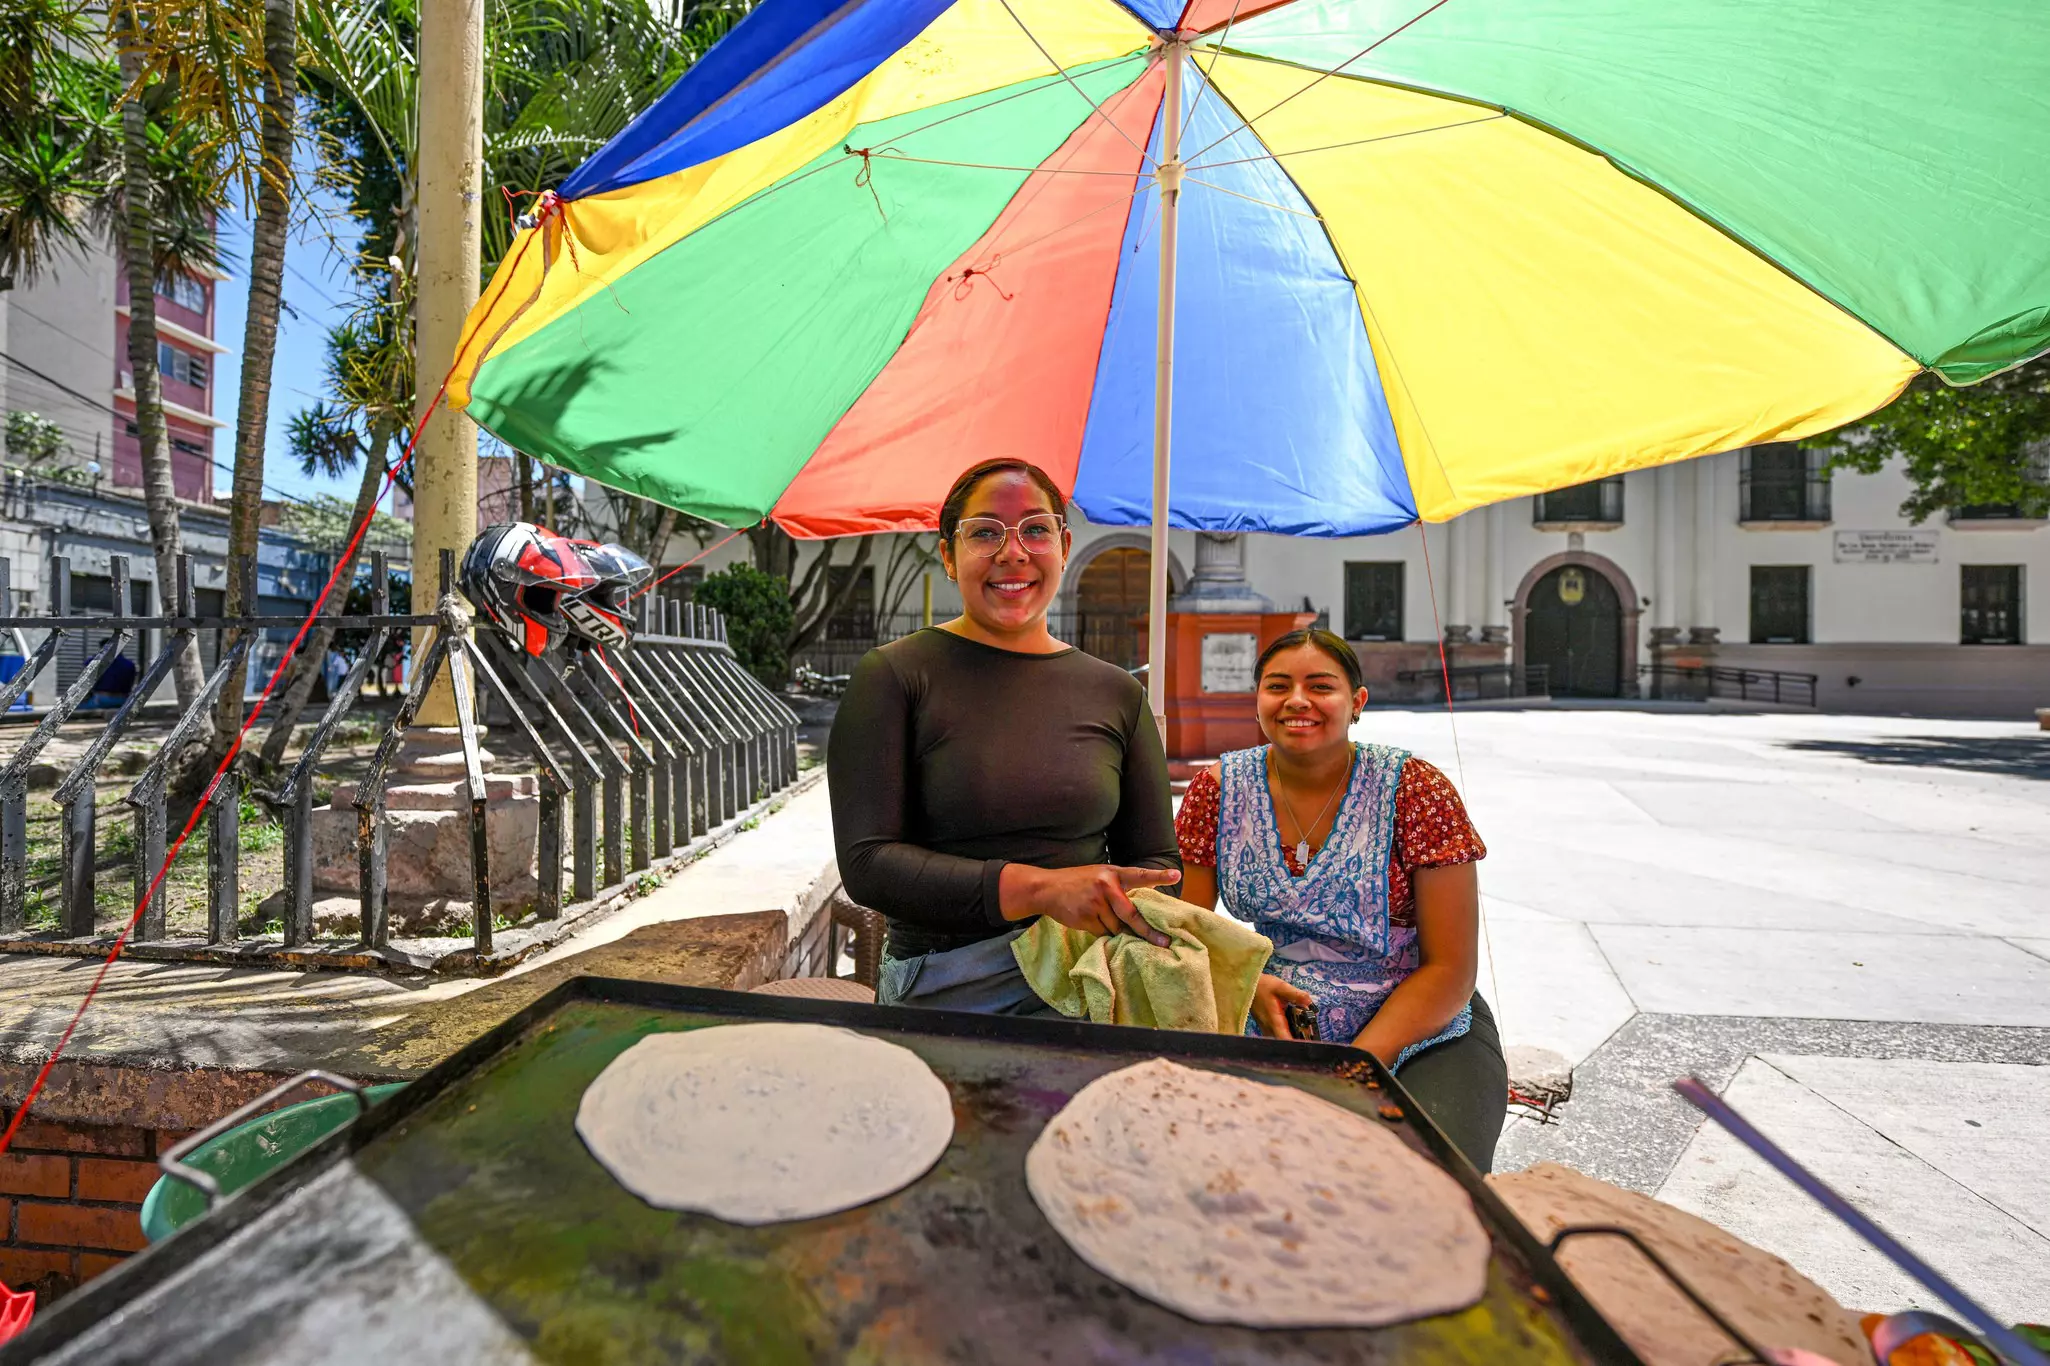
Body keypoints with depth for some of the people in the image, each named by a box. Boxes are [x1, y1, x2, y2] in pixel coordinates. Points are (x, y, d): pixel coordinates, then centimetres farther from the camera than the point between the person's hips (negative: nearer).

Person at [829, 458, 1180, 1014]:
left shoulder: (1117, 694, 9)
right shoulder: (892, 677, -2)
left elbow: (1155, 858, 11)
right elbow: (866, 863, -10)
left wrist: (1137, 914, -14)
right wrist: (1040, 888, -21)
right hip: (939, 995, -1)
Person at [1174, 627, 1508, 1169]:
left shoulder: (1414, 791, -11)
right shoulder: (1218, 789, -4)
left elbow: (1450, 969, -10)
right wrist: (1247, 985, -17)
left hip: (1421, 1035, -1)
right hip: (1275, 1030, 1)